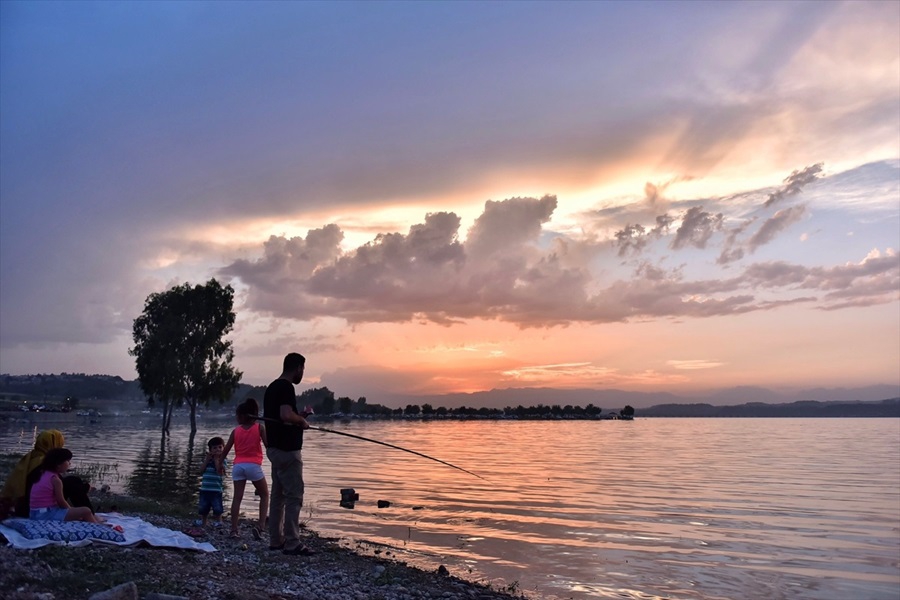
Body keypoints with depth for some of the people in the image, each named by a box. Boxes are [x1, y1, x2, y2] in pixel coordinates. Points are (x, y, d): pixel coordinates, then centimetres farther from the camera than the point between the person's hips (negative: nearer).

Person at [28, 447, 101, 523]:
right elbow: (61, 502, -11)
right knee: (86, 511, -14)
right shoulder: (55, 479, -15)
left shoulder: (43, 473, 11)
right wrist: (71, 510, 6)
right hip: (47, 514, -10)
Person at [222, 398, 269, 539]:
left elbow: (226, 449, 9)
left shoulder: (235, 431, 8)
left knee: (237, 497, 6)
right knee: (264, 495, 10)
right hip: (254, 465, -3)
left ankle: (234, 529, 2)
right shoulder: (259, 428, 1)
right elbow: (268, 445, -8)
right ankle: (260, 525, -5)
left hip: (238, 466, 3)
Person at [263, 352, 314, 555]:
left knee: (278, 495, 14)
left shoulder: (272, 387, 14)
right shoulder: (286, 387, -17)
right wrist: (302, 421, -12)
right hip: (287, 450, -10)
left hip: (275, 448, 10)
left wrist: (298, 417, 15)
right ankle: (292, 544, -2)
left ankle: (276, 540, 20)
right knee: (294, 496, -5)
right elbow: (286, 415, -31)